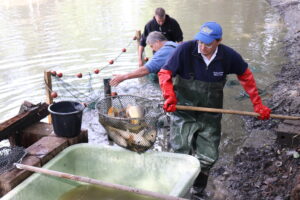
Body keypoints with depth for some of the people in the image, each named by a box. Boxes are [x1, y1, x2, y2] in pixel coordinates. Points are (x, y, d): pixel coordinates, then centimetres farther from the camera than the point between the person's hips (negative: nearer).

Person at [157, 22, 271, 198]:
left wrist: (258, 104, 6)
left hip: (210, 116, 3)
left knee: (208, 158, 8)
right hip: (184, 113, -2)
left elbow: (246, 76, 6)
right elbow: (165, 73, -15)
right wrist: (170, 96, -33)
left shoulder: (229, 56, -11)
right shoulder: (185, 49, -20)